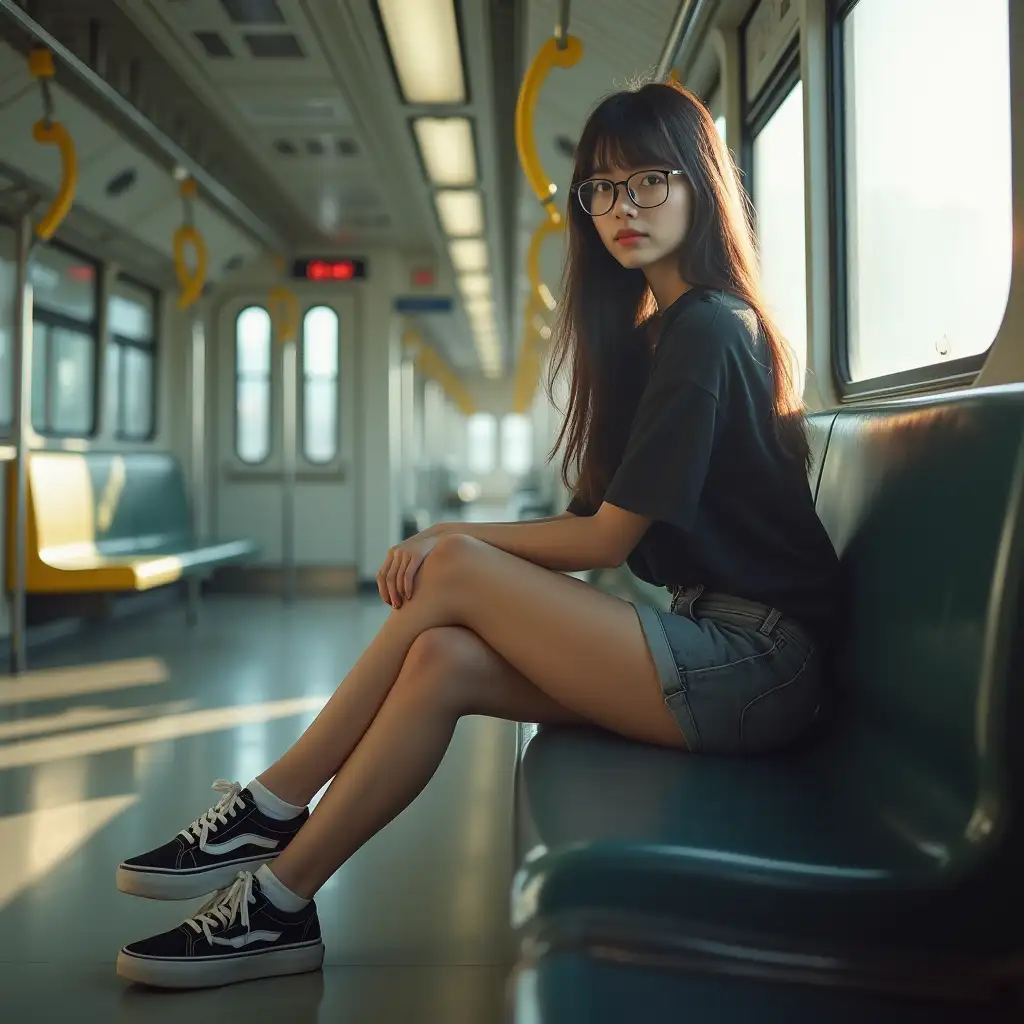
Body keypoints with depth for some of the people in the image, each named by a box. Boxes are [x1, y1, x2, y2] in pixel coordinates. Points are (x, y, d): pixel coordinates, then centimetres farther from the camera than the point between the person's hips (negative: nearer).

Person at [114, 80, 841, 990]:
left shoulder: (707, 329, -12)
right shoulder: (661, 329, 17)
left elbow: (607, 539, -13)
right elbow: (611, 526, 10)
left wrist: (457, 540, -2)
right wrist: (458, 546, -5)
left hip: (756, 666, -8)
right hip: (709, 642, 8)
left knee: (455, 571, -15)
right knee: (443, 660, -10)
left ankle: (271, 808, -3)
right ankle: (280, 904, -5)